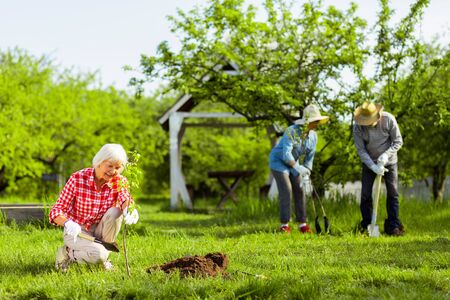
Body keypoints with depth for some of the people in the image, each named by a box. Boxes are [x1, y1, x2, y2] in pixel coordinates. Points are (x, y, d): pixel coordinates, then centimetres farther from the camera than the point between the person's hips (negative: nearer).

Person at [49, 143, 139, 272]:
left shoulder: (119, 181, -9)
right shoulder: (78, 179, -19)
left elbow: (125, 198, -28)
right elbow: (56, 211, -20)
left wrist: (129, 210, -54)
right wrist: (67, 223, -42)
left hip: (99, 231, 4)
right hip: (77, 231, -4)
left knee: (114, 212, -27)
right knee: (98, 254, -32)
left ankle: (103, 257, -7)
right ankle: (67, 253, -1)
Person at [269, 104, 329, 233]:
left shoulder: (313, 136, -8)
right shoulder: (291, 132, -29)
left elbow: (309, 158, 0)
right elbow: (286, 155, -36)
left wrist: (306, 176, -7)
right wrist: (298, 168, -45)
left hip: (292, 163, 6)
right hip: (278, 160, -6)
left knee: (300, 190, -2)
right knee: (286, 190, -17)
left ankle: (302, 224, 5)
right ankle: (284, 225, -12)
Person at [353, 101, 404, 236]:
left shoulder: (388, 119, -20)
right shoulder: (358, 127, -19)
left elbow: (398, 141, -11)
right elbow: (361, 150, -15)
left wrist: (386, 154, -26)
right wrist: (373, 166, -26)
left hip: (389, 162, 0)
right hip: (369, 163, 0)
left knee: (393, 193, -5)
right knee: (365, 195, -4)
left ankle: (393, 226, 0)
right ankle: (366, 226, 6)